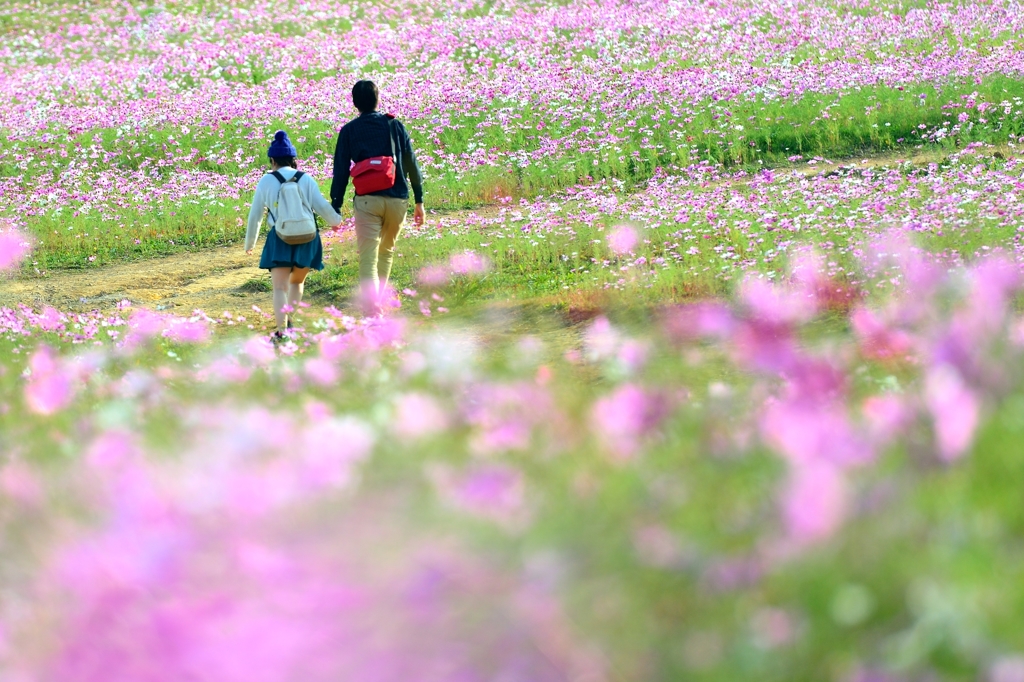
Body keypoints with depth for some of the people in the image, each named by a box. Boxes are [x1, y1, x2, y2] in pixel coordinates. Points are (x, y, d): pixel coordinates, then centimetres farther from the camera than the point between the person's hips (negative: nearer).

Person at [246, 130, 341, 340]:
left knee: (279, 286, -5)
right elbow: (322, 207, 4)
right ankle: (290, 321, 21)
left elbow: (255, 215, 8)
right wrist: (335, 220, 27)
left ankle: (281, 331, -21)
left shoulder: (266, 181, 4)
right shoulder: (307, 180, 5)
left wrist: (249, 243, 22)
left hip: (280, 239, -2)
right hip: (307, 238, 2)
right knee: (297, 281, 25)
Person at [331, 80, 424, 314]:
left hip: (367, 200, -2)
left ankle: (372, 310, -20)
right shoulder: (394, 125, 8)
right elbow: (411, 163, 8)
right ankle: (376, 301, 29)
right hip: (397, 199, 2)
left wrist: (335, 207, 6)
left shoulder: (348, 131, 4)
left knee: (368, 258, -5)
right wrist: (419, 200, 13)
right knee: (387, 251, 23)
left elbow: (341, 171, 2)